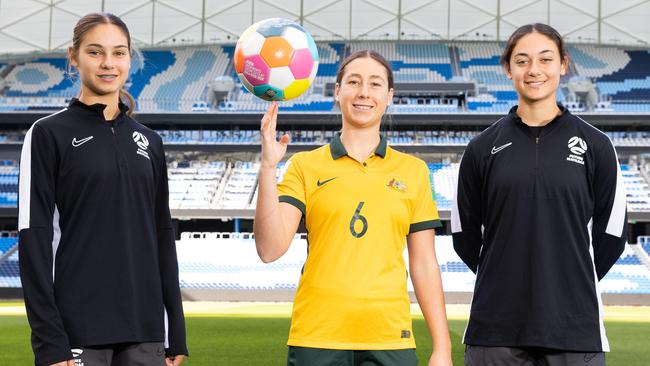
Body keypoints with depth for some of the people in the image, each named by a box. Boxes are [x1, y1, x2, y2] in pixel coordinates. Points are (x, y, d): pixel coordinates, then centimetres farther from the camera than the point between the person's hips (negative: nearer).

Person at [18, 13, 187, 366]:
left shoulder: (149, 141, 13)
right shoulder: (49, 134, -1)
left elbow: (162, 236, 15)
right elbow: (34, 237, -6)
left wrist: (175, 334, 10)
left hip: (144, 331, 4)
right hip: (78, 330, -4)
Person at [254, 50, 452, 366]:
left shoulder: (413, 171, 10)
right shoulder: (305, 165, 5)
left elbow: (424, 265, 9)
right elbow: (270, 249, -6)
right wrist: (268, 167, -14)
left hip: (389, 339, 1)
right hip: (317, 339, -1)